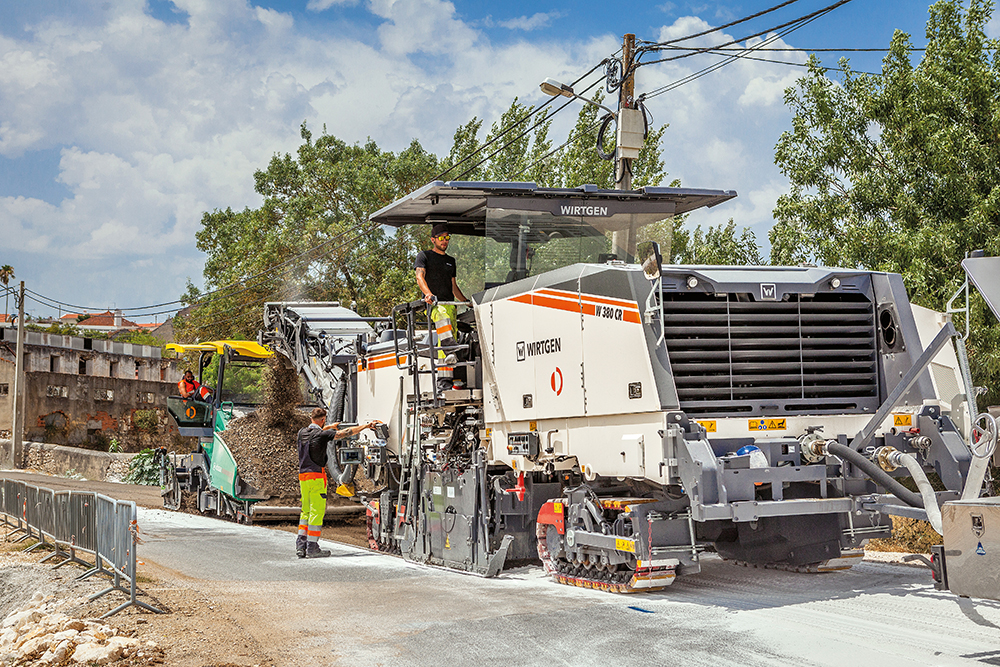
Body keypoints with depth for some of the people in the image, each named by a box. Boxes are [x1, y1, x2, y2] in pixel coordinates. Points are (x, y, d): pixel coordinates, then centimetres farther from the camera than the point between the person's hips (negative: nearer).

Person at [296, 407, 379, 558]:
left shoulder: (302, 433, 10)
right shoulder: (322, 434, -10)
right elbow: (346, 433, -10)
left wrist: (329, 427, 46)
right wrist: (366, 426, -2)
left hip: (302, 475, 7)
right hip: (317, 475, -7)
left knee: (306, 510, 15)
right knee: (317, 511, -2)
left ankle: (301, 545, 10)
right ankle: (312, 547, -1)